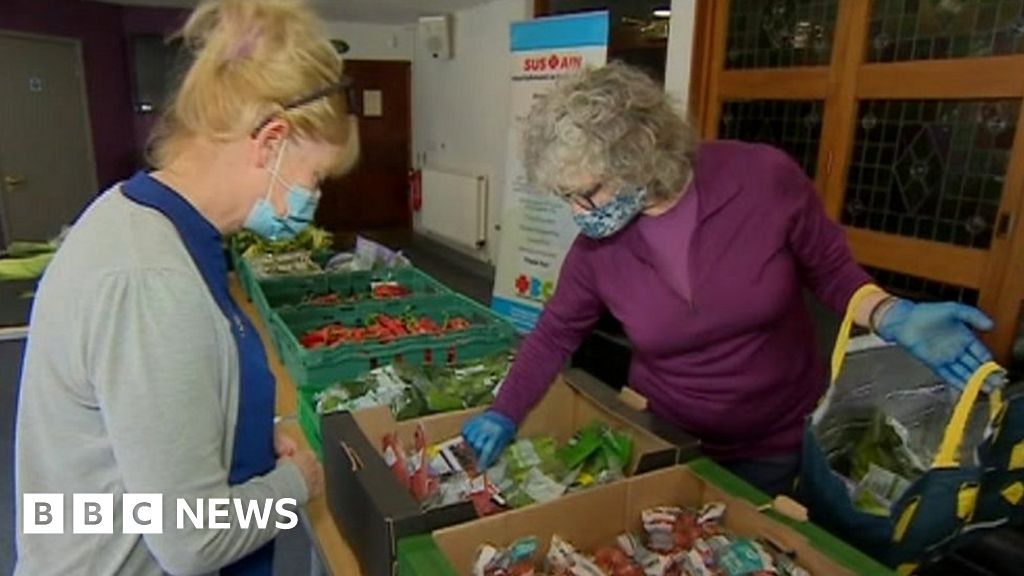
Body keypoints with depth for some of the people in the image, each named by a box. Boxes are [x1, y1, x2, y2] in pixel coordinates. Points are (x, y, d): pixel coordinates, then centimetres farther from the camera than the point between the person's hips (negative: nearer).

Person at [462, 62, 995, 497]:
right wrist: (504, 414, -5)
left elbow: (831, 271, -8)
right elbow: (554, 335, -1)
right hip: (665, 441, 2)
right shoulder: (595, 247, -14)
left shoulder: (765, 179, -22)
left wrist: (893, 318, -26)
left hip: (780, 447, -1)